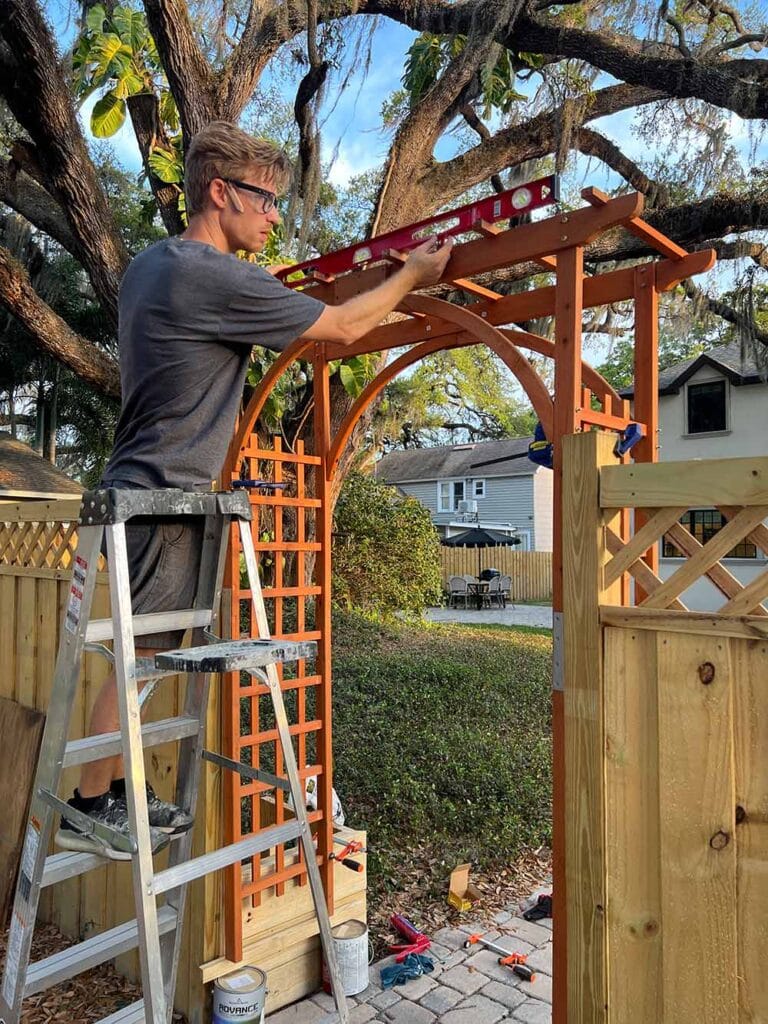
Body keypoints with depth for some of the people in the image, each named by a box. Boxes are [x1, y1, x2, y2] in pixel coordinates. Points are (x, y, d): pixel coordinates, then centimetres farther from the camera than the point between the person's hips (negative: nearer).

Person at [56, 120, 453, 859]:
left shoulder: (150, 264, 12)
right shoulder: (218, 279, -17)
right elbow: (342, 328, -9)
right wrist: (411, 276, 5)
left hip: (142, 487, 10)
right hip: (165, 493, -10)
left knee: (146, 651, 13)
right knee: (142, 652, -1)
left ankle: (114, 791, 24)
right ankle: (88, 808, 12)